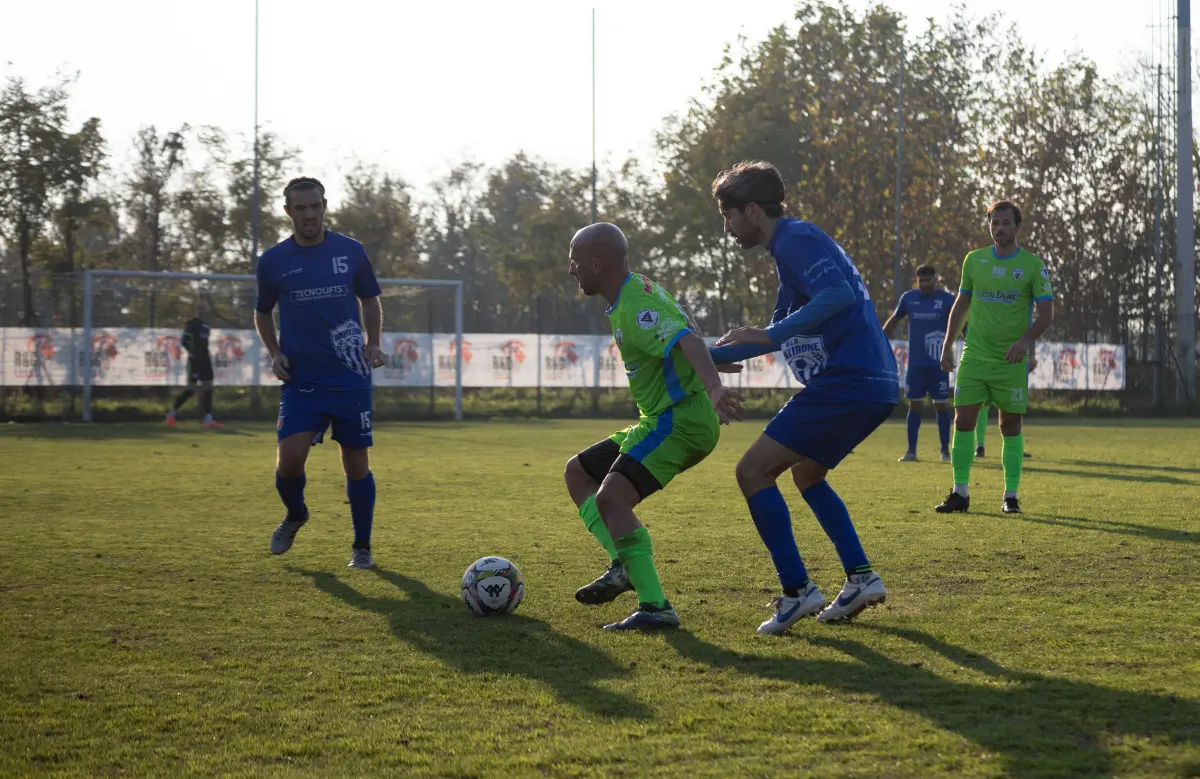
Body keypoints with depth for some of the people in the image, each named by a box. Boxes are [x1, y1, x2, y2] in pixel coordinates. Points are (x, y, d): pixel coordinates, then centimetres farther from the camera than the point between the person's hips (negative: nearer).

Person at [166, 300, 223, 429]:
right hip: (195, 360, -8)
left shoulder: (205, 325, 16)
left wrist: (208, 355, 15)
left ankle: (208, 419, -3)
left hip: (205, 360, 8)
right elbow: (183, 341, -13)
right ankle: (171, 413, 6)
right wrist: (192, 353, -17)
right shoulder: (191, 323, -7)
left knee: (208, 387, 0)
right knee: (191, 388, -7)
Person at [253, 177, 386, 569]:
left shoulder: (351, 252, 2)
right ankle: (295, 515, 19)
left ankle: (362, 547, 18)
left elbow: (371, 302, 14)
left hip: (350, 377, 0)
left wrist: (373, 344, -2)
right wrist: (274, 353, 0)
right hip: (300, 378, 0)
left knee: (356, 462, 1)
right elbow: (262, 314, 16)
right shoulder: (273, 260, 3)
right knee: (289, 458, -14)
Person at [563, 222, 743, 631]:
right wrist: (709, 392, 31)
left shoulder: (636, 305, -19)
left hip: (679, 420, -11)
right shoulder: (638, 291, 14)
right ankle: (624, 566, 1)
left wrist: (714, 389, -52)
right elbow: (687, 334, 24)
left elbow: (686, 340, -35)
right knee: (578, 471, 16)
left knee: (611, 497, -23)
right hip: (661, 419, 11)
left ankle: (656, 608, -25)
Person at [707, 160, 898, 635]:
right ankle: (861, 578, 20)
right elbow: (778, 337, 35)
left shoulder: (797, 239, -7)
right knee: (806, 474, 28)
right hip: (875, 386, 11)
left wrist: (771, 334, -25)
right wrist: (702, 356, 34)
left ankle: (797, 591, -7)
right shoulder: (792, 245, 25)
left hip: (846, 382, -11)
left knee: (753, 471, -7)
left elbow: (839, 294, -25)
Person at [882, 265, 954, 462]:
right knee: (914, 404, 4)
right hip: (915, 363, 2)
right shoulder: (908, 298, 4)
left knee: (941, 405, 1)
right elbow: (893, 320, 15)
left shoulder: (947, 299, -3)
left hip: (938, 364, -2)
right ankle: (911, 451, 9)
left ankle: (945, 450, 10)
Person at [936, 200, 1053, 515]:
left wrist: (1026, 339, -22)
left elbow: (1047, 311, -5)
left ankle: (1010, 495, 11)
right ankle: (960, 493, 3)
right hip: (975, 356, 2)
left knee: (1010, 426, 3)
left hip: (1012, 360, -2)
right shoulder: (974, 260, 6)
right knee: (963, 420, -5)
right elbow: (961, 303, 16)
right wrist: (947, 344, 11)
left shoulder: (1033, 265, -3)